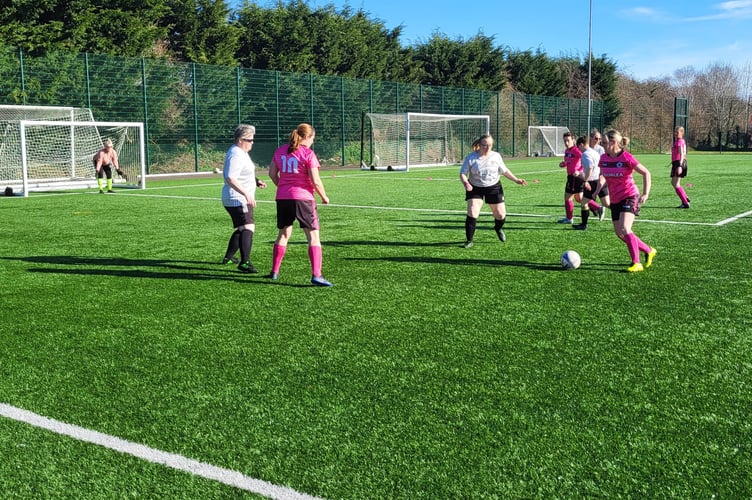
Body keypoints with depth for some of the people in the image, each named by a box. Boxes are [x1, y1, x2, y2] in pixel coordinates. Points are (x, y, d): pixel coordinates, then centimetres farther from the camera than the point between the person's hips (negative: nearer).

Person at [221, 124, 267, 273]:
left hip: (241, 199, 11)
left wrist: (256, 181, 15)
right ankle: (244, 262, -32)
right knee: (248, 227, -22)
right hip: (237, 199, -11)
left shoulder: (240, 152, 16)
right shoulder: (236, 155, -18)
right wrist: (247, 194, -33)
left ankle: (228, 257, 35)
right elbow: (230, 179, -28)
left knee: (241, 228, 22)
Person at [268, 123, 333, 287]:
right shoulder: (308, 153, -9)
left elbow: (272, 173, 12)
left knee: (283, 234, 21)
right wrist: (324, 197, 2)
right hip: (303, 198, -6)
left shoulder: (280, 150, 8)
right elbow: (315, 180, -12)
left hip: (282, 198, 6)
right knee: (313, 236, -2)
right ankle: (316, 275, -12)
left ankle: (274, 271, 27)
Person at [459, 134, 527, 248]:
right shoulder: (471, 158, -12)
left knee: (500, 215, 5)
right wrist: (465, 183, -30)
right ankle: (469, 240, -4)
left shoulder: (496, 156, -5)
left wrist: (516, 180, 1)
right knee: (472, 213, -17)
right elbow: (463, 173, -10)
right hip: (475, 188, -2)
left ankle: (498, 229, 42)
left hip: (494, 188, 2)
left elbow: (504, 170, 8)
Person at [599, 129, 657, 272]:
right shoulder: (603, 158, 1)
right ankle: (649, 251, 25)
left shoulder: (626, 157, -17)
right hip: (615, 200, 7)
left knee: (624, 229, -23)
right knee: (619, 233, 6)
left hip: (629, 197, -7)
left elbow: (646, 173, -10)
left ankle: (636, 263, -14)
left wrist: (645, 193, -17)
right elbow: (602, 175, 20)